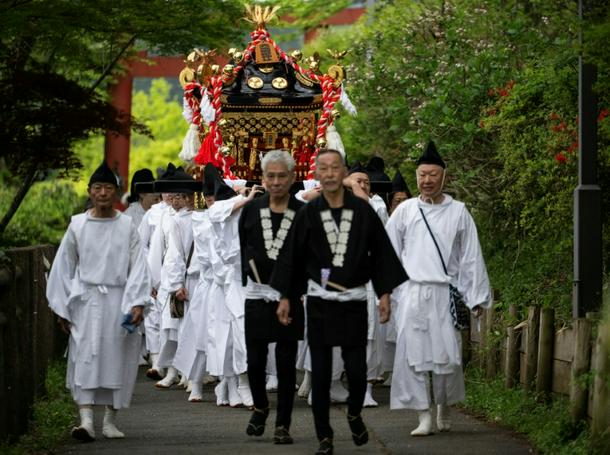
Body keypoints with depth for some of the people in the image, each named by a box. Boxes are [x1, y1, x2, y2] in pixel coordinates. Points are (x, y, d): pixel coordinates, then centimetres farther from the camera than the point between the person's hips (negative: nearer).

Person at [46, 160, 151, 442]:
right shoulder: (78, 225, 3)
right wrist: (62, 307, 6)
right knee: (85, 359, -9)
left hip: (119, 302, 0)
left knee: (116, 359, 4)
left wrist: (137, 303, -11)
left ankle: (110, 420, 16)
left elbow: (137, 267, 0)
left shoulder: (127, 227, 2)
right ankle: (86, 420, -16)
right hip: (86, 300, 0)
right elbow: (64, 268, 8)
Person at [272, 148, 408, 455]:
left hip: (354, 301, 0)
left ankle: (354, 413, 28)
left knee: (357, 370, -4)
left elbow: (380, 253, 6)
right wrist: (285, 297, 5)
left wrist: (385, 294, 2)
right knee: (320, 372, 1)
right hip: (319, 301, 0)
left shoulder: (363, 211, 0)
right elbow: (292, 257, 6)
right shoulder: (308, 214, 1)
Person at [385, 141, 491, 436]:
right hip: (412, 292, 1)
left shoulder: (458, 212, 7)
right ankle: (424, 416, -3)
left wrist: (476, 297, 5)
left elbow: (470, 257, 8)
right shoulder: (405, 210, 8)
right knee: (412, 353, -7)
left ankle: (444, 407, 22)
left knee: (447, 354, -1)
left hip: (446, 293, 0)